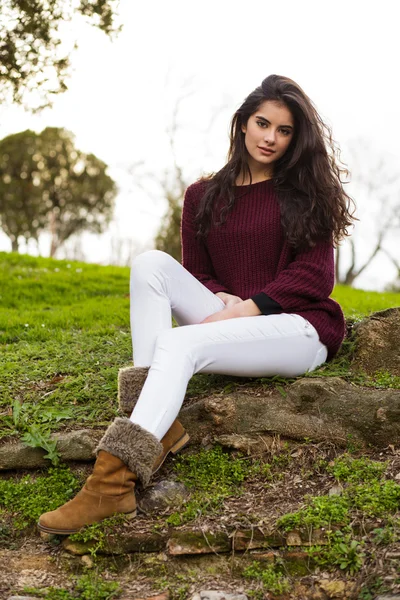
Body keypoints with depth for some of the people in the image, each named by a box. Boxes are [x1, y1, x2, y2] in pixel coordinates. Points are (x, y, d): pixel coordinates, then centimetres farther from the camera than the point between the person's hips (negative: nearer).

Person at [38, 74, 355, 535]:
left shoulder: (305, 193, 7)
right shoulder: (203, 196, 15)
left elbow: (315, 277, -2)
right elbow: (196, 273, 15)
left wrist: (250, 307, -16)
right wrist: (221, 297, -9)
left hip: (299, 328, -4)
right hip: (233, 320, 4)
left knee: (181, 343, -31)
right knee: (151, 263, -18)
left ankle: (113, 483, -43)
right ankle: (159, 425, -31)